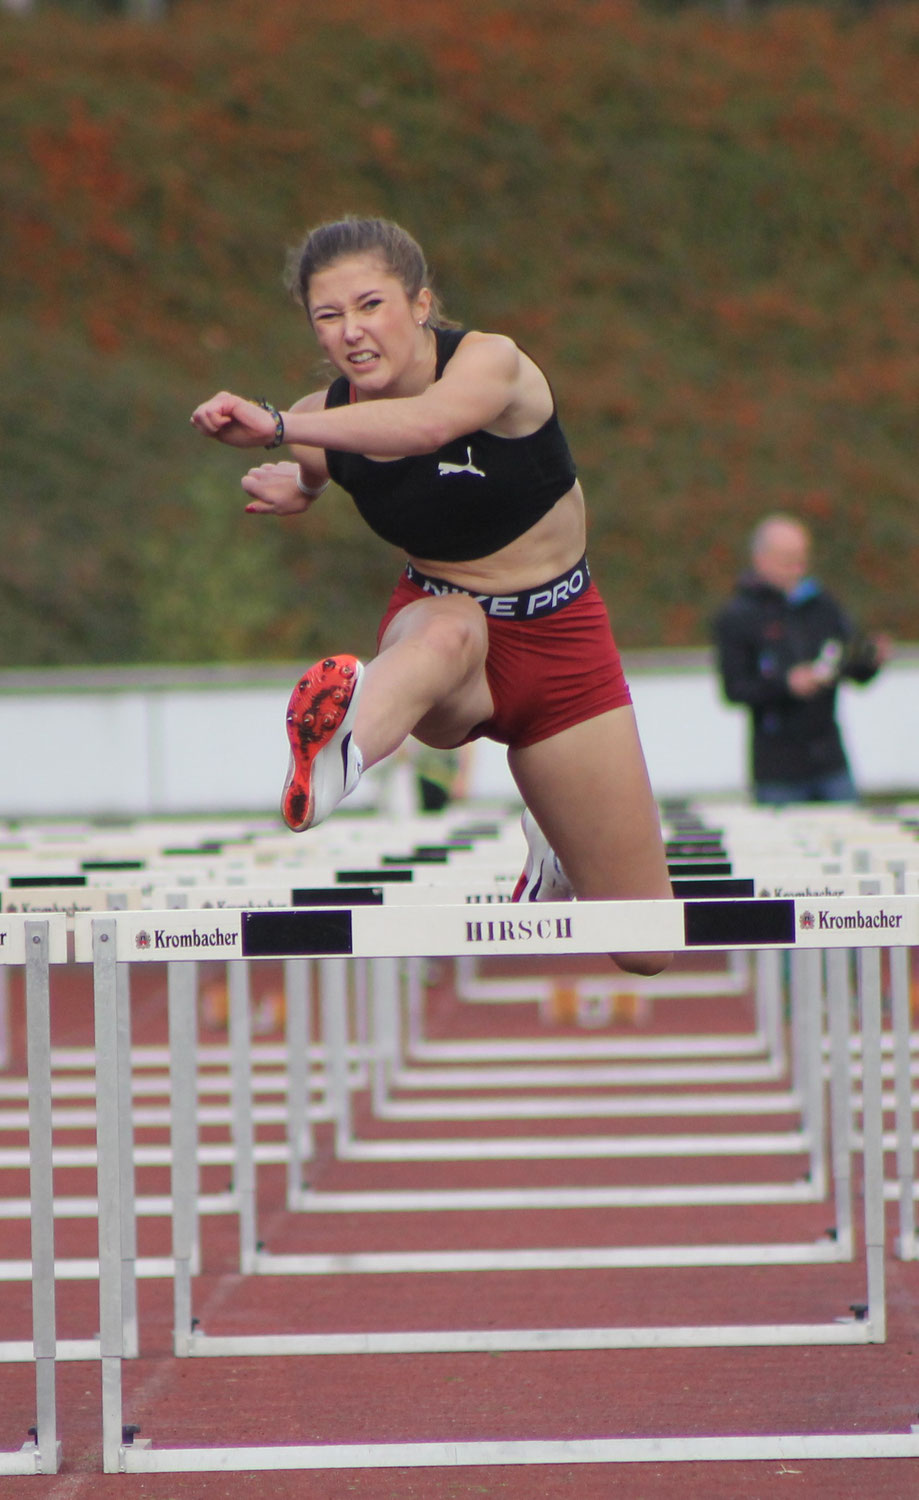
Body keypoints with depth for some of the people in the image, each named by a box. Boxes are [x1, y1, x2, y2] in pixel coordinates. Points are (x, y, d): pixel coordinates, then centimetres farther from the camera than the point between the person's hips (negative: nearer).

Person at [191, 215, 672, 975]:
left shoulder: (492, 362, -21)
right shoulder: (327, 420, -7)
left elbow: (428, 424, -46)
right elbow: (301, 479, 20)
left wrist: (277, 427, -56)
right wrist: (285, 488, -4)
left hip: (559, 636, -1)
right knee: (447, 633, -43)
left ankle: (553, 858, 37)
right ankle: (337, 755, -77)